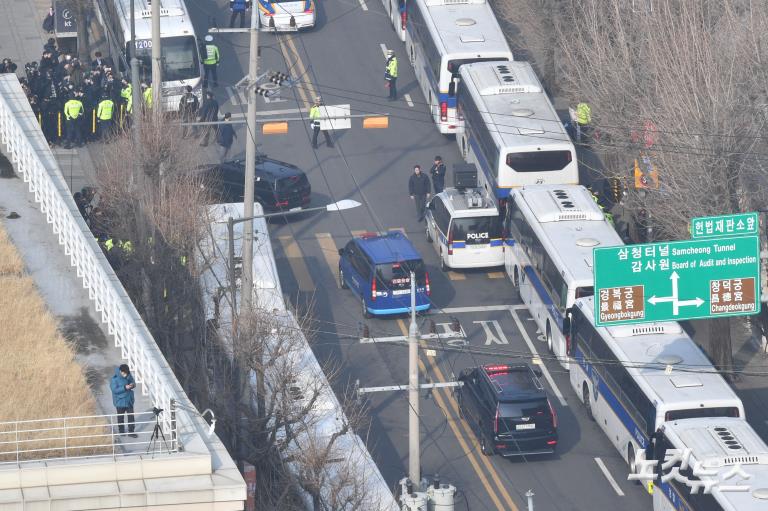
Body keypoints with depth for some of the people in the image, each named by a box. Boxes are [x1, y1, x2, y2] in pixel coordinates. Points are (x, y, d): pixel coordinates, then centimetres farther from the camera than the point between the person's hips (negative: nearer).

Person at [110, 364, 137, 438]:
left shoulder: (128, 376, -5)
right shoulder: (115, 379, -21)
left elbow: (133, 382, 9)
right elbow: (114, 390, -24)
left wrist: (133, 385, -17)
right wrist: (124, 388, -32)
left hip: (129, 400, 5)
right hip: (120, 401, -4)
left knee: (131, 416, 9)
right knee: (120, 417, 12)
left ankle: (131, 432, 21)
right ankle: (121, 432, 30)